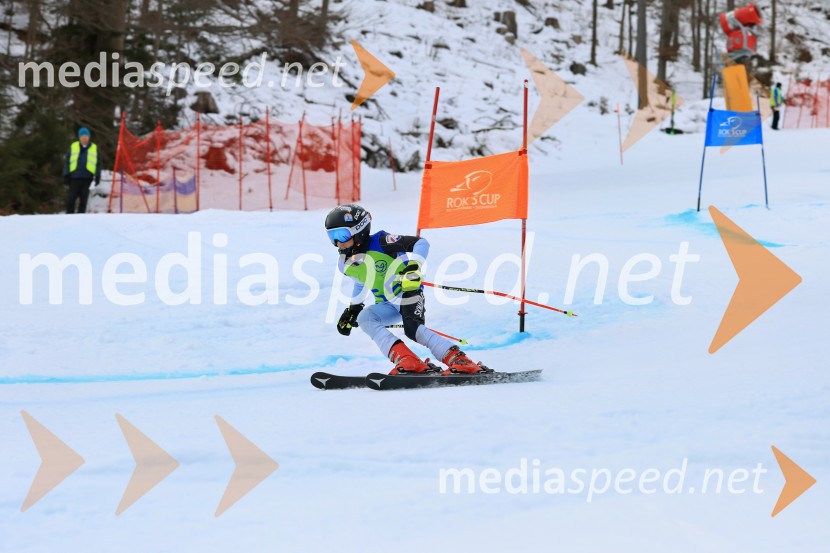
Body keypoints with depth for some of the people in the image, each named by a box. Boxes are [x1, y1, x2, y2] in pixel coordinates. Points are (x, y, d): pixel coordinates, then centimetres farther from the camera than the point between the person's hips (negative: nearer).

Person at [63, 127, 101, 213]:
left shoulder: (94, 148, 9)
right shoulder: (73, 147, 9)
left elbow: (98, 163, 12)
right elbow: (67, 162, 9)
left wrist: (97, 176, 2)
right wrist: (66, 175, 1)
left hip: (87, 178, 0)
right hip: (74, 177, 0)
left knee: (83, 200, 2)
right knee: (70, 199, -2)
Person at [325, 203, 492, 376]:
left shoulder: (379, 242, -17)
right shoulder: (345, 264, 5)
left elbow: (420, 243, -19)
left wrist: (413, 267, -33)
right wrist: (353, 308, 32)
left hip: (408, 292, -7)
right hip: (388, 305, 7)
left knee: (413, 330, -32)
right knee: (364, 318, -23)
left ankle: (459, 360, -32)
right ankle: (406, 360, -34)